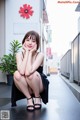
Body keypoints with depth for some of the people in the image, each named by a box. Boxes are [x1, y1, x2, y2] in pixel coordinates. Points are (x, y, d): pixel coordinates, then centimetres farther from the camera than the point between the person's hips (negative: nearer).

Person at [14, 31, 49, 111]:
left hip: (39, 86, -2)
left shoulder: (40, 55, -18)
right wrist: (27, 52, -25)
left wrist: (30, 53, -27)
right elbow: (22, 71, -32)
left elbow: (28, 72, -34)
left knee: (32, 74, -33)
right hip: (24, 87, 2)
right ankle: (29, 98, -9)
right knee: (17, 74, -27)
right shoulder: (19, 54, -11)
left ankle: (37, 97, -4)